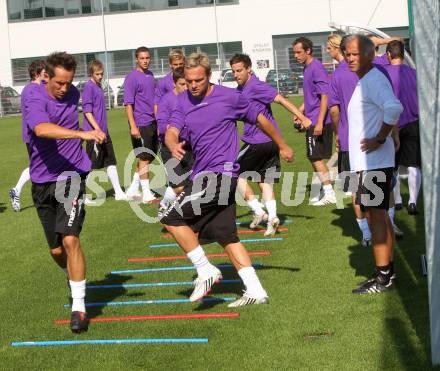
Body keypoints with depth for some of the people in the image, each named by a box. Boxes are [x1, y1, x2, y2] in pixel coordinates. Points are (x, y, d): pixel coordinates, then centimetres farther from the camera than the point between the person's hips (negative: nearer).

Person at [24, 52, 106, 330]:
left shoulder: (73, 94, 4)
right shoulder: (36, 101, -16)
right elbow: (42, 129, -39)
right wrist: (81, 133, -50)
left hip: (72, 174, 1)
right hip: (43, 181, -1)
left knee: (70, 238, -18)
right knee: (56, 250, 9)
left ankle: (79, 306, -13)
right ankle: (73, 277, 43)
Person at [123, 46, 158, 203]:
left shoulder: (150, 76, 13)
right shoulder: (132, 78, -10)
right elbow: (128, 104, -13)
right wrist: (133, 126, -19)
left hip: (152, 123, 8)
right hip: (141, 124, -8)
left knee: (147, 158, 13)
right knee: (144, 159, -3)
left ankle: (133, 190, 23)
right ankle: (147, 194, 3)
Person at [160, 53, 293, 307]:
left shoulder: (229, 97, -7)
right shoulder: (183, 101, 7)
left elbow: (260, 119, 6)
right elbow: (172, 131, -7)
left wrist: (282, 146, 17)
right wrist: (174, 145, -31)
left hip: (221, 174, -7)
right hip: (202, 176, 7)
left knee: (171, 217, -12)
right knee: (226, 236, 9)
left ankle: (206, 271, -3)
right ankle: (255, 291, 14)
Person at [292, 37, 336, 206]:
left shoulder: (316, 68, -16)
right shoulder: (307, 68, 13)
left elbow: (325, 96, -20)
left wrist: (319, 123, -23)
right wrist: (300, 111, 15)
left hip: (318, 122, -9)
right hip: (312, 122, 9)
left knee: (316, 158, -4)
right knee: (314, 158, 14)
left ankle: (329, 194, 3)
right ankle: (326, 191, 23)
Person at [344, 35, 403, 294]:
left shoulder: (374, 80, -15)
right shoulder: (363, 81, 16)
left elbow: (394, 108, -33)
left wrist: (380, 139, -25)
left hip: (373, 162, -10)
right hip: (369, 162, 10)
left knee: (375, 216, -7)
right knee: (379, 215, 15)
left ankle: (383, 278, -3)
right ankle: (387, 272, 24)